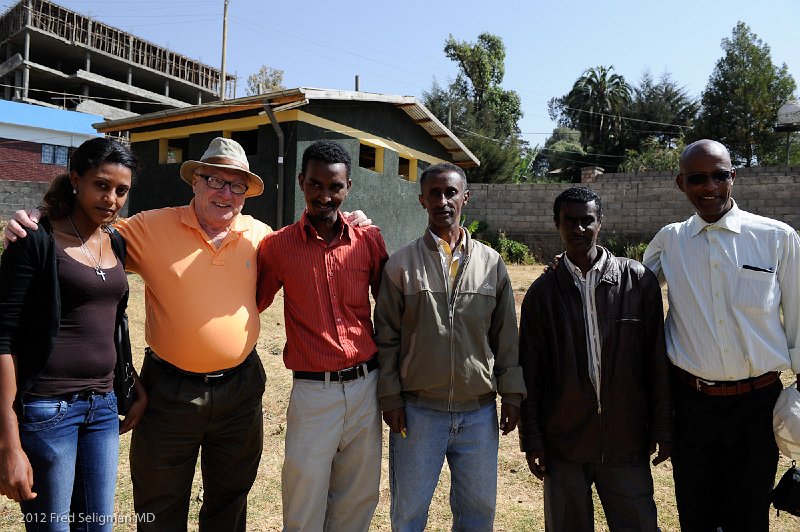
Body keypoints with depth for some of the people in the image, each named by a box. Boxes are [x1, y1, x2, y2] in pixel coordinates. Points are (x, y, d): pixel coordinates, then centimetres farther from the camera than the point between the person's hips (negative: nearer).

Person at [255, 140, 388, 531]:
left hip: (365, 385, 2)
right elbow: (253, 305, 8)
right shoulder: (278, 245, -3)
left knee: (358, 500, 16)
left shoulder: (368, 240, 1)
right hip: (312, 390, -2)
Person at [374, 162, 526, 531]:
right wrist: (390, 397, -5)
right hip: (417, 412, -1)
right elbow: (386, 337, -1)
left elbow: (505, 334, 7)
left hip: (479, 413, 2)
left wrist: (512, 393, 5)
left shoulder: (492, 263, 4)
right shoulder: (401, 263, -2)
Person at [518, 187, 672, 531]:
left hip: (626, 441, 0)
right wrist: (532, 439, 1)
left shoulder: (638, 281, -1)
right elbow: (530, 371, 2)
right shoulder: (542, 292, 0)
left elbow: (656, 361, 2)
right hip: (563, 443, 1)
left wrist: (662, 429, 2)